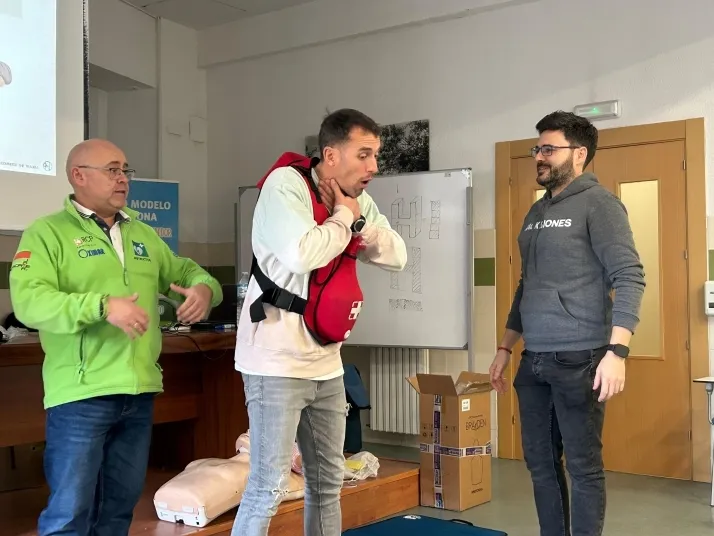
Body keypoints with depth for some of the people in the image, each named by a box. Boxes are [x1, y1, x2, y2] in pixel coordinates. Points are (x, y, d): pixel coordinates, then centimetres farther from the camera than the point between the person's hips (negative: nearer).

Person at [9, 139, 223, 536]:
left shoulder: (144, 234, 17)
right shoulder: (47, 231, -4)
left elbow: (186, 271, 25)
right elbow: (29, 300, -16)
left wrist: (204, 287, 0)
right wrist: (103, 305, -28)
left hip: (140, 393, 6)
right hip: (81, 395, -6)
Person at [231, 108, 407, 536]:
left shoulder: (359, 200, 8)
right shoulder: (285, 184, -15)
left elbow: (398, 257, 6)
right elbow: (302, 255, -31)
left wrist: (359, 220, -8)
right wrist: (343, 217, -14)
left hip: (326, 363, 8)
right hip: (277, 361, -8)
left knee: (327, 482, 16)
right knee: (269, 486, -6)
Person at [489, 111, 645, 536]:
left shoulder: (598, 203, -5)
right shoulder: (536, 212, 16)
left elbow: (630, 278, -13)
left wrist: (617, 351, -23)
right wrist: (505, 349, 20)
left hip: (579, 360, -7)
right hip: (534, 361, 7)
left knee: (583, 466, 0)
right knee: (541, 462, 12)